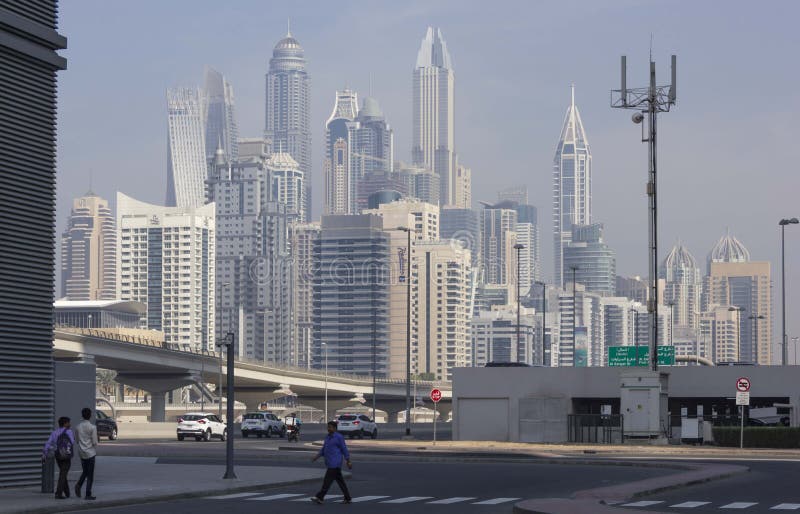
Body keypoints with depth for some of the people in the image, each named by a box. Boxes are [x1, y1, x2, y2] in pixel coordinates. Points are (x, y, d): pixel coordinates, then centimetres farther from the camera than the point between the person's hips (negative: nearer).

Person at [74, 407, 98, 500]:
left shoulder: (78, 427, 2)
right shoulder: (92, 427, -13)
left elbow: (77, 440, 8)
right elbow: (94, 442, -12)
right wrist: (95, 451, 5)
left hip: (81, 453, 5)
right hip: (90, 452, -5)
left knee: (84, 471, 20)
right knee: (90, 474, 2)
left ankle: (78, 485, -6)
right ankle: (88, 494, 0)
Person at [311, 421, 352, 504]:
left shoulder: (339, 437, -9)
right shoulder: (327, 437, 15)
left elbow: (344, 449, -8)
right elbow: (323, 449, 19)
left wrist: (348, 462, -8)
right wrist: (317, 456, 5)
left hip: (335, 463, -9)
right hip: (330, 463, 9)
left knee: (327, 480, -10)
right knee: (340, 481, 10)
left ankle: (320, 497, -11)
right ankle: (348, 498, 15)